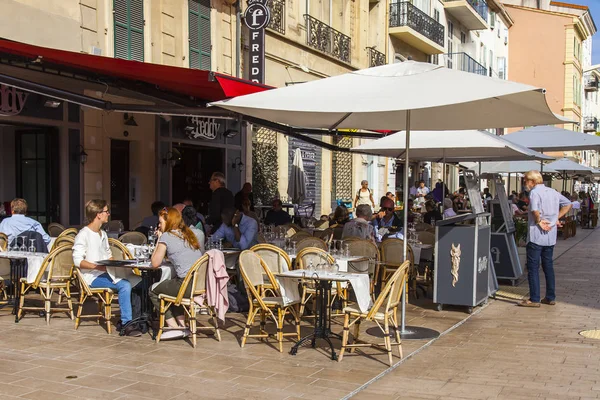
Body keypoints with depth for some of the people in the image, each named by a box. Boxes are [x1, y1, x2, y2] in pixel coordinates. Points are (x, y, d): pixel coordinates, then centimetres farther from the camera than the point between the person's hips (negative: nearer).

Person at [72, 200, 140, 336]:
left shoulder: (103, 234, 20)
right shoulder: (83, 235, -7)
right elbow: (77, 261, -14)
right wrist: (97, 266, -26)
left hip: (105, 273, 8)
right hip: (92, 276, -8)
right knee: (125, 285, -28)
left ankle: (125, 321, -11)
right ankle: (126, 324, -20)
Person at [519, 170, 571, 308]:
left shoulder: (534, 192, -12)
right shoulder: (553, 192, 12)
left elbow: (535, 209, -30)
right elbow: (568, 204, 20)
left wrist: (539, 221, -15)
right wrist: (556, 218, 13)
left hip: (536, 235, -7)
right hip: (551, 236, 7)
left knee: (533, 267, -2)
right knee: (548, 266, 15)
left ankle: (534, 299, -1)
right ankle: (551, 297, 19)